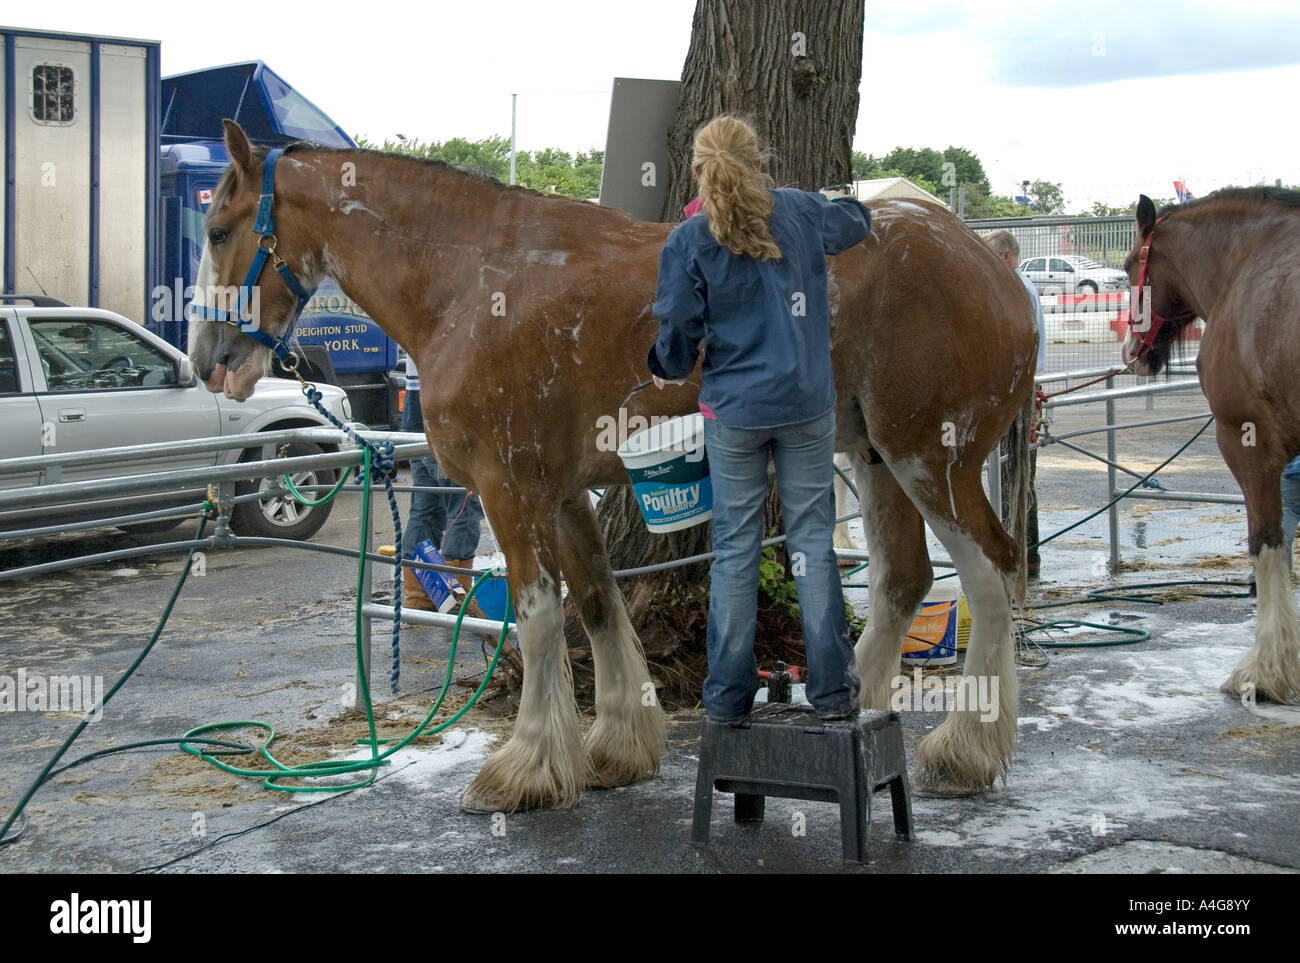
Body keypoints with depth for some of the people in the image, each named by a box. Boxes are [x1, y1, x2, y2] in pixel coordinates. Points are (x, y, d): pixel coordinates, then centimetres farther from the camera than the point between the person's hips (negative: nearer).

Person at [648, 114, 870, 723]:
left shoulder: (687, 242, -6)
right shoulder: (802, 212, 2)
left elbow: (678, 333, -5)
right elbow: (856, 221, 24)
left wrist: (664, 370, 17)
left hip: (733, 411, -1)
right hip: (807, 406, 1)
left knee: (734, 548, 7)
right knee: (813, 540, 6)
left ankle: (727, 696, 12)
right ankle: (832, 690, 8)